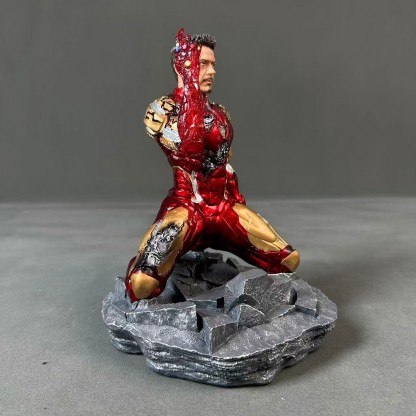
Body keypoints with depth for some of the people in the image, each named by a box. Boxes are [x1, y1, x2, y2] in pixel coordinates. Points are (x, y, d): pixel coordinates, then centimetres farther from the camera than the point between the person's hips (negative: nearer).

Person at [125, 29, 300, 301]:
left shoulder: (220, 113, 14)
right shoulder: (160, 110, -5)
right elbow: (189, 152, -27)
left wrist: (240, 207, 18)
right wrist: (190, 82, -22)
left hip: (224, 205, 6)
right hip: (185, 206, -5)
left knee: (290, 259, -2)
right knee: (142, 282, -28)